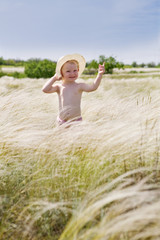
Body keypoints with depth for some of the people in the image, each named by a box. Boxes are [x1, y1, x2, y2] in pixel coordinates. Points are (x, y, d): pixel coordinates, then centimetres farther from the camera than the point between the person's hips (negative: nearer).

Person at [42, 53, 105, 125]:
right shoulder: (59, 87, 2)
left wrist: (99, 75, -25)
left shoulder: (79, 86, -1)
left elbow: (93, 87, -15)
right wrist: (54, 78, -4)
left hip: (76, 119, -1)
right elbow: (45, 89, -9)